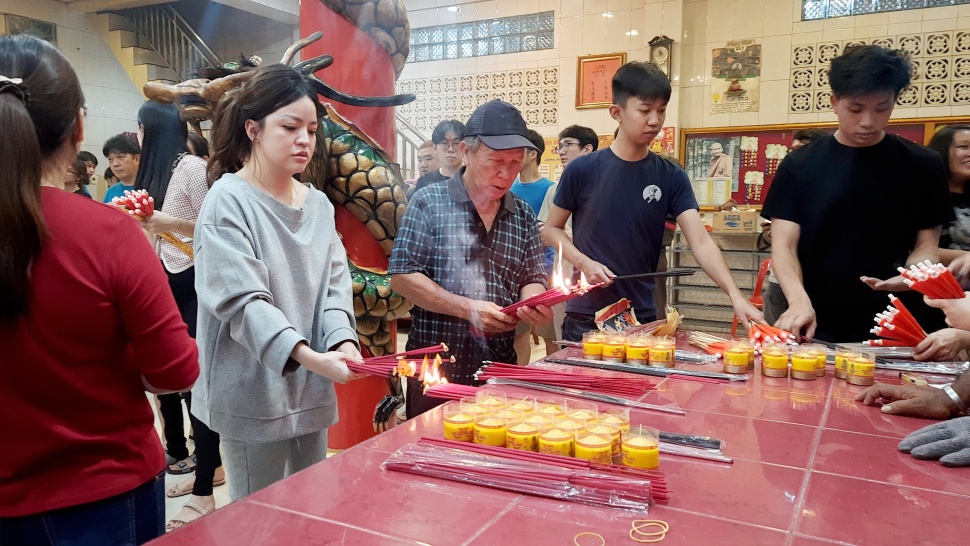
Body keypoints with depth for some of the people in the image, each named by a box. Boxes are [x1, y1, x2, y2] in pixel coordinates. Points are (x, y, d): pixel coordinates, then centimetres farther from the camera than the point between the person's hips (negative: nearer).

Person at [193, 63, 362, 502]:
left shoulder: (318, 204, 8)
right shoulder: (228, 201, -12)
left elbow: (334, 285, 3)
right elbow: (241, 301, -21)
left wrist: (342, 341, -17)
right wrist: (307, 356, -32)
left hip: (311, 389, 6)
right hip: (253, 393, -6)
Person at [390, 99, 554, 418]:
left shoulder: (522, 216, 6)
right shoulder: (429, 203, -6)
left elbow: (532, 279, 11)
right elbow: (402, 275, -10)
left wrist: (533, 303, -12)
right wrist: (468, 308, -18)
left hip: (500, 367, 4)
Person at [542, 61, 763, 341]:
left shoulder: (671, 177, -1)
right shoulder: (583, 170, -6)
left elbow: (700, 241, -9)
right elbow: (551, 229, 3)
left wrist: (735, 294, -22)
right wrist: (584, 262, -14)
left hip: (643, 316, 2)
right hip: (585, 316, -2)